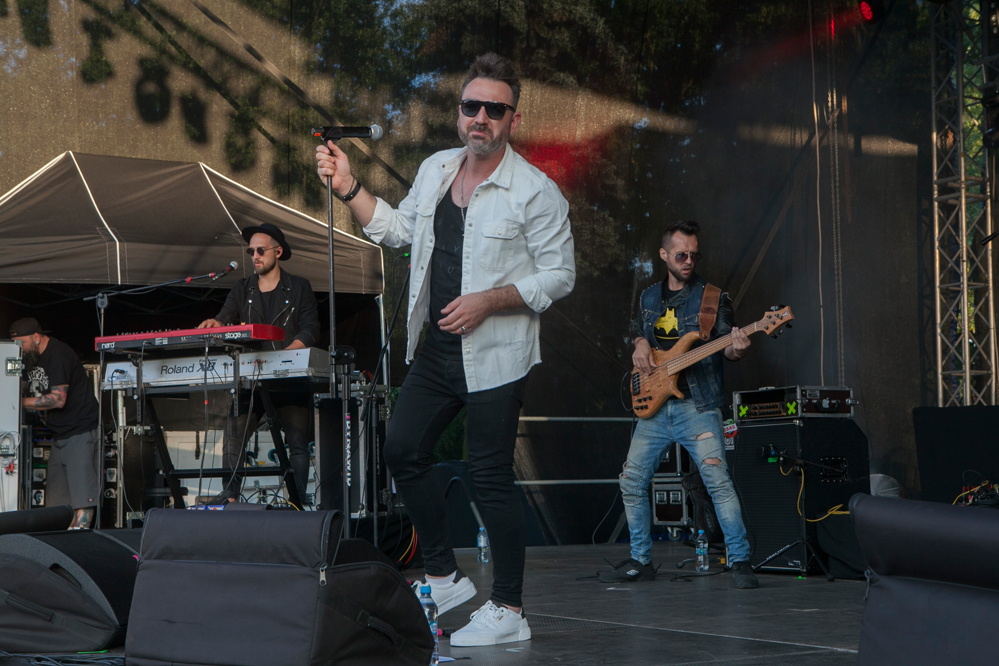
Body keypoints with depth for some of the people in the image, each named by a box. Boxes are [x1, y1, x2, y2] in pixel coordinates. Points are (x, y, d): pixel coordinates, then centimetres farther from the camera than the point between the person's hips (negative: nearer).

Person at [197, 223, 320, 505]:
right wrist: (215, 323, -22)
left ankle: (298, 500, -5)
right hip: (250, 379, 2)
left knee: (297, 441, -7)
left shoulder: (299, 288, 9)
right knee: (233, 435, -10)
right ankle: (230, 495, -4)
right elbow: (226, 317, 4)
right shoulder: (242, 290, 19)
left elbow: (310, 330, -1)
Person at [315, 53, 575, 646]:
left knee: (491, 475, -5)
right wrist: (348, 187, 10)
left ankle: (509, 611, 5)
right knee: (403, 450, 10)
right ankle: (446, 577, 24)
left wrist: (488, 301, -19)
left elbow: (560, 275, -11)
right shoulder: (435, 170, 9)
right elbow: (398, 230, 21)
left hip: (496, 356, -7)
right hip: (438, 350, 7)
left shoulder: (537, 192, -12)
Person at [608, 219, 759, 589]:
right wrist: (641, 345, 6)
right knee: (632, 481, 4)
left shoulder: (712, 297, 0)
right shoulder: (650, 298, 14)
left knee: (717, 479, -17)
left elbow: (727, 345, -3)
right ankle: (641, 560, 18)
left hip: (697, 406, -5)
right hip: (654, 407, 5)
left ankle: (740, 561, -10)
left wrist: (737, 348, -27)